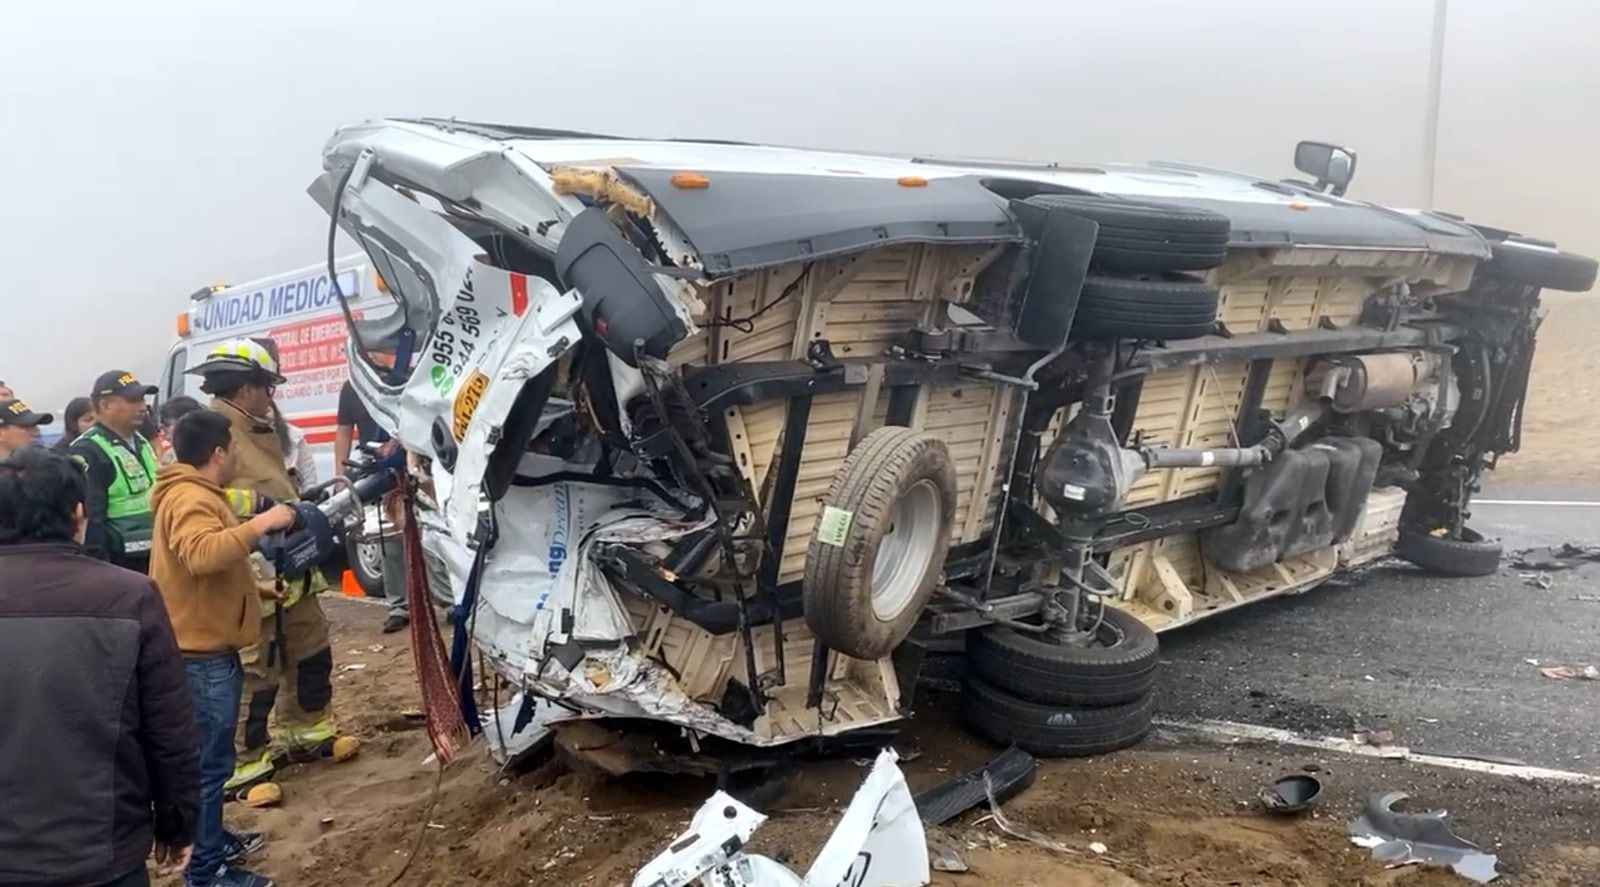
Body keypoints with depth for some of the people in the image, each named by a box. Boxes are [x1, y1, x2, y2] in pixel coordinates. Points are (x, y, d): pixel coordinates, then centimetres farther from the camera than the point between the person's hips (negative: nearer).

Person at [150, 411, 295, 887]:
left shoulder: (195, 493, 14)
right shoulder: (190, 500, -20)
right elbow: (202, 554, -40)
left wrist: (257, 588, 26)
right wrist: (261, 524, -35)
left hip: (208, 646, 11)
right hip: (203, 653, -11)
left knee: (210, 756, 22)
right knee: (209, 761, -4)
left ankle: (213, 839, 35)